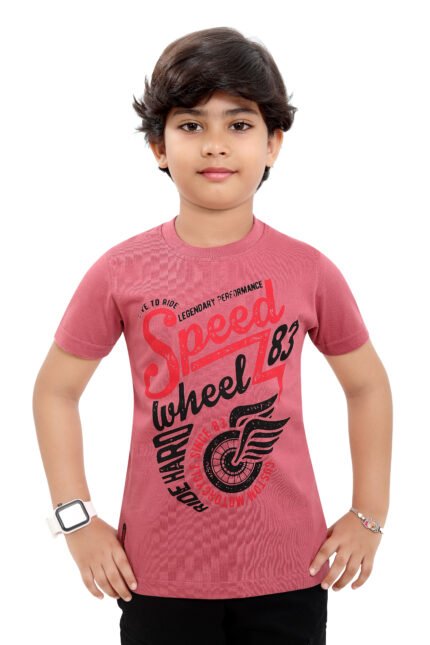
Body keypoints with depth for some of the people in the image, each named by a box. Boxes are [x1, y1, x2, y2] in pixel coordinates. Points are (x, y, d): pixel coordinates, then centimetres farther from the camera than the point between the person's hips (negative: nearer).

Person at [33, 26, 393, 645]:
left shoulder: (309, 270, -6)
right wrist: (77, 519, -2)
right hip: (158, 574, 0)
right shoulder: (122, 272, -7)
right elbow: (55, 389, 3)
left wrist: (369, 515, 4)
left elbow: (367, 385, 8)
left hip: (289, 571, 1)